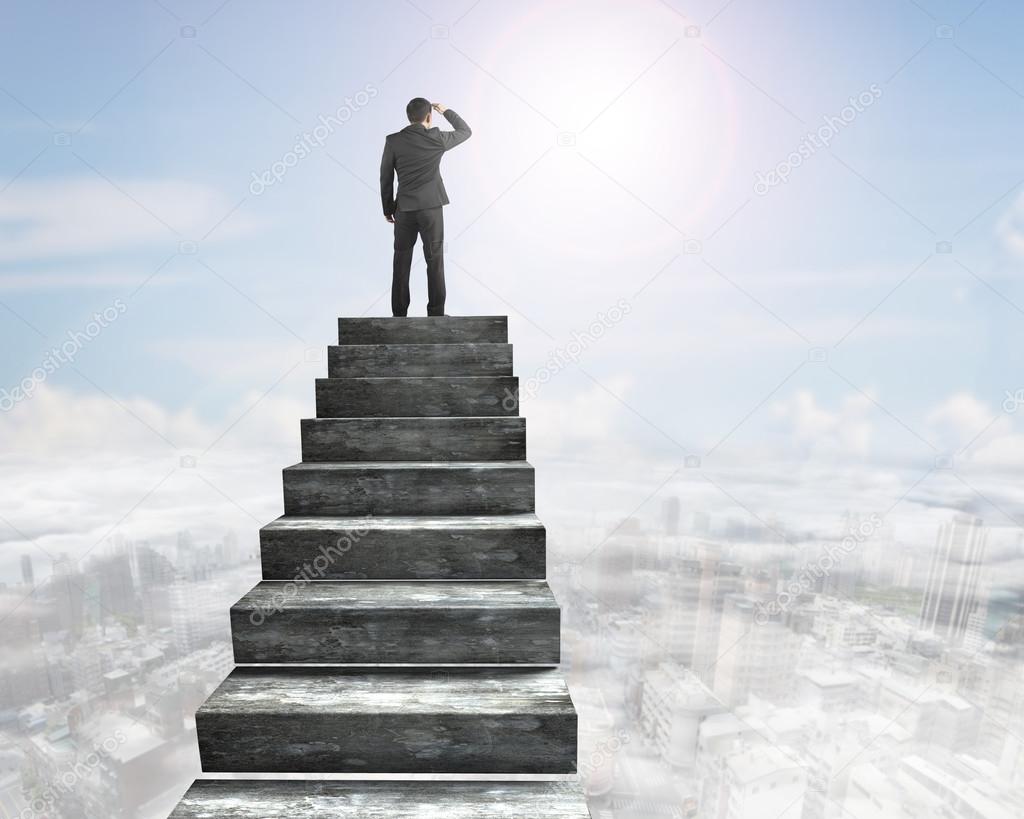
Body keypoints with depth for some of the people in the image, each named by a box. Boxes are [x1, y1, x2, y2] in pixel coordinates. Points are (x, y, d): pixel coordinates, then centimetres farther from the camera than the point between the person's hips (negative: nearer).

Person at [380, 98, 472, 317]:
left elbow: (385, 178, 4)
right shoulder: (437, 138, -3)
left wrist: (387, 208, 13)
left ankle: (399, 313, 11)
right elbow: (465, 131, 13)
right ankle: (436, 313, 4)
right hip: (431, 208, -2)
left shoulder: (393, 141, 0)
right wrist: (445, 111, 22)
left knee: (401, 263, 8)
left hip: (404, 209, 2)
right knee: (435, 262, 3)